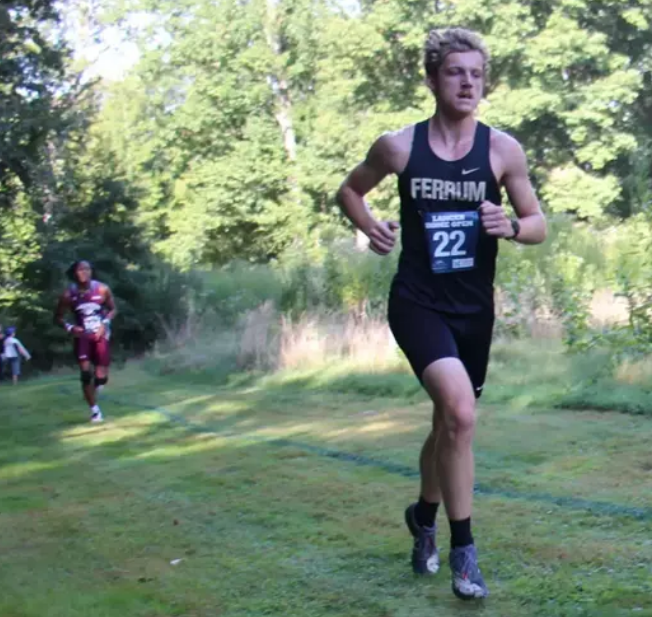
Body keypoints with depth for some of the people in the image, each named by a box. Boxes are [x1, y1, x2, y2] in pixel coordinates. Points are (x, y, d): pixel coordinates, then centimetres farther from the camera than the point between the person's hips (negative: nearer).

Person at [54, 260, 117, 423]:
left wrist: (105, 323, -13)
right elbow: (58, 317, 2)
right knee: (85, 372, -14)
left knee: (101, 376, -5)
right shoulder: (69, 294, -8)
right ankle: (94, 410, -1)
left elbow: (112, 309, 5)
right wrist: (69, 327, -17)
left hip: (100, 334, 0)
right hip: (82, 336, 0)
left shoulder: (102, 289, -7)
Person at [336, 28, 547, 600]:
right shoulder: (398, 145, -6)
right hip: (417, 302, -3)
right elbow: (349, 190, 11)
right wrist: (371, 227, -8)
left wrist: (511, 225, -20)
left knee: (450, 422, 18)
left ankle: (424, 519, 45)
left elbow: (540, 224, 2)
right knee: (460, 412, -24)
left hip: (474, 308, 3)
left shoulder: (503, 149, -5)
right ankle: (463, 548, -10)